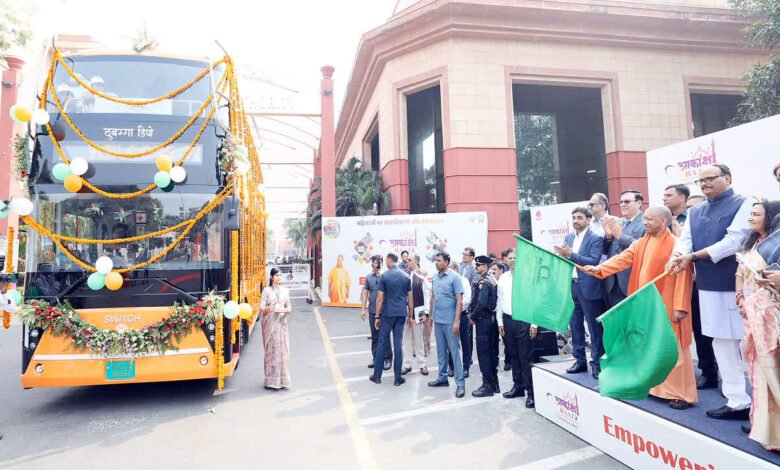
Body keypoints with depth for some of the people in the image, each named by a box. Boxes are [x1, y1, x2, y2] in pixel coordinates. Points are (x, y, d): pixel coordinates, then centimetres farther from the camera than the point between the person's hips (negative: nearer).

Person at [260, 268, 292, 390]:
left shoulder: (285, 291, 11)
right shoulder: (266, 291, 2)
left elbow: (289, 308, 12)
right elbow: (261, 307, -3)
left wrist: (284, 309, -10)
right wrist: (271, 308, -22)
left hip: (281, 323, 3)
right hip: (269, 323, -3)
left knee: (283, 350, 1)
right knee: (270, 349, -3)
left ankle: (282, 380, 9)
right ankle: (271, 381, 3)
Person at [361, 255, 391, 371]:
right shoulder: (369, 277, 6)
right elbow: (365, 293, 9)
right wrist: (363, 309, 6)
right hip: (372, 311, 4)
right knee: (375, 336, 14)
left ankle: (388, 359, 13)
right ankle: (375, 358, 25)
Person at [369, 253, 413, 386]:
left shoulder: (384, 276, -7)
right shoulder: (406, 276, 3)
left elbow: (380, 298, -7)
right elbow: (410, 298, 6)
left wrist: (377, 316, -1)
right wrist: (411, 315, 14)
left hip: (387, 314, -3)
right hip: (401, 314, 3)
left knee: (382, 343, 7)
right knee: (398, 344, 5)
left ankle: (377, 375, 15)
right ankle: (398, 378, 7)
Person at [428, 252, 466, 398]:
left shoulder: (454, 277, -11)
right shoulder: (435, 277, 6)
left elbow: (459, 300, -13)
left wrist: (457, 321, -17)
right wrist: (431, 315, 15)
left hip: (450, 321, -6)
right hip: (438, 320, 6)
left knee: (454, 351, -1)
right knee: (441, 350, 15)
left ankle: (460, 383, 6)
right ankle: (442, 377, 27)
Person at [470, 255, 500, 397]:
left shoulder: (483, 282, -16)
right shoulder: (492, 280, 13)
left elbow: (481, 303, -24)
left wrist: (472, 317, -11)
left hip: (483, 319, -9)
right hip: (491, 317, 9)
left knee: (483, 352, -3)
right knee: (491, 351, 13)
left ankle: (487, 385, 2)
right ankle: (494, 383, 21)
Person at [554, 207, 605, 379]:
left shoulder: (595, 239, -7)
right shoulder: (568, 237, 13)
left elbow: (594, 261, -18)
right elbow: (565, 260, 12)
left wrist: (570, 254, -23)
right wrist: (561, 255, -10)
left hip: (588, 287, -6)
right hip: (570, 286, 6)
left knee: (594, 327, 2)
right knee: (575, 326, 12)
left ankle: (597, 363, 12)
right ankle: (580, 360, 23)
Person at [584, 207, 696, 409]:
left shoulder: (676, 244, -11)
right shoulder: (641, 243, 9)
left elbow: (683, 277, -14)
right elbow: (623, 258, 1)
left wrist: (679, 307, -17)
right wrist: (599, 268, -15)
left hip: (665, 307, -7)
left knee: (671, 349, -1)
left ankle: (682, 394, 10)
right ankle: (655, 386, 27)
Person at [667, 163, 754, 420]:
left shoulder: (743, 204, -5)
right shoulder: (695, 212, 15)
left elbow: (735, 240, -17)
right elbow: (685, 239, 5)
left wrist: (694, 256, -19)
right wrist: (678, 256, -18)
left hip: (738, 285, -6)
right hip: (709, 286, 7)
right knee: (723, 344, 11)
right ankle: (737, 401, 21)